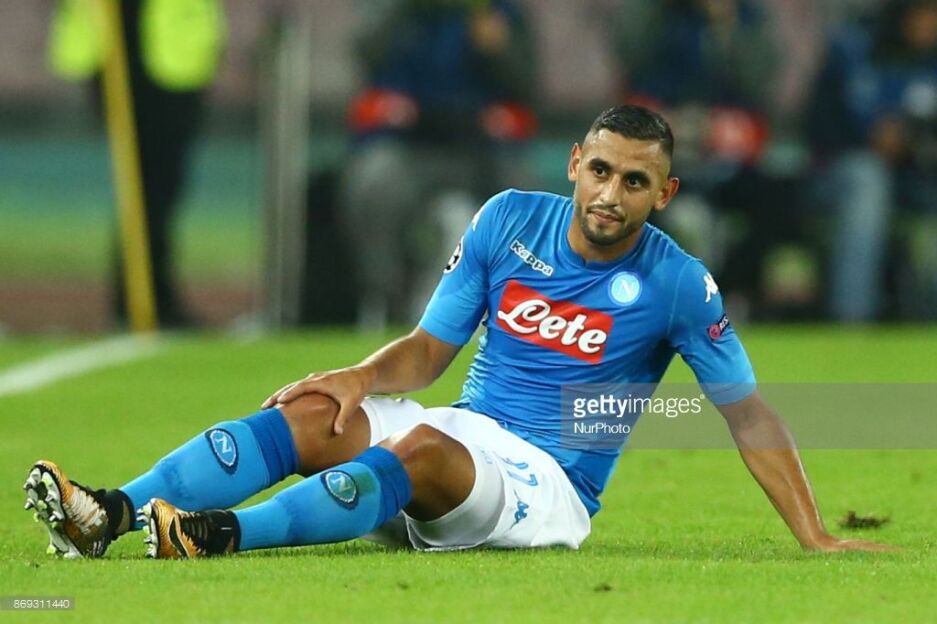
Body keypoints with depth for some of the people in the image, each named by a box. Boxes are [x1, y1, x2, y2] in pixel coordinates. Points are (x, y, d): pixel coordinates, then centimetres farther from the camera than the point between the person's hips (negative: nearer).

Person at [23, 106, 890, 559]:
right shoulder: (510, 220, 4)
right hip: (464, 433, 4)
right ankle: (113, 515, -41)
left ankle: (226, 535, -56)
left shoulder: (678, 285, -6)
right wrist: (366, 376, -13)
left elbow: (750, 414, -1)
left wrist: (814, 536, -6)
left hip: (549, 490, -4)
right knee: (309, 414, -22)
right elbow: (431, 347, 8)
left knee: (424, 448, -36)